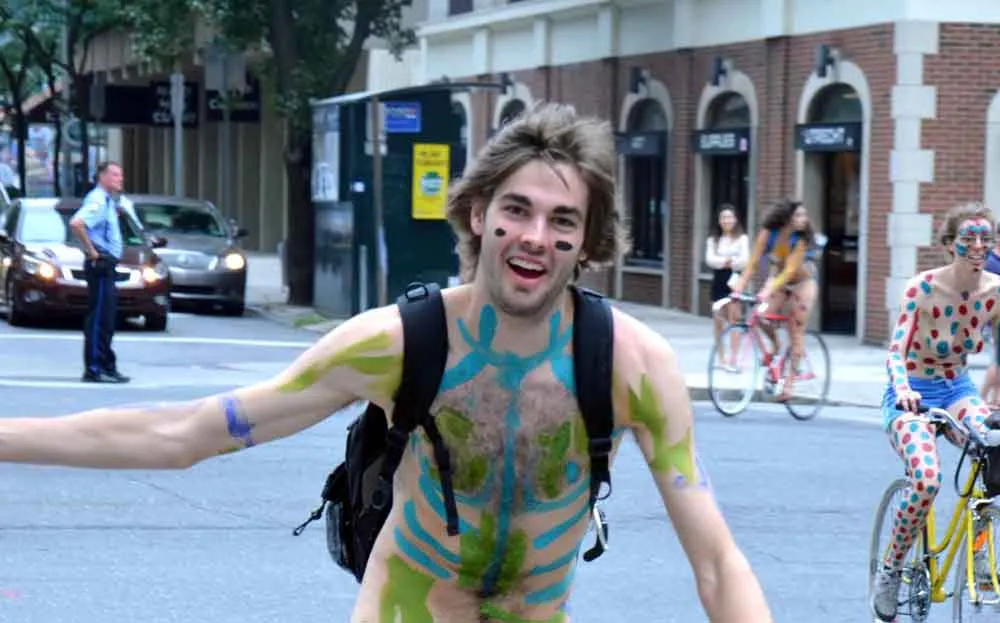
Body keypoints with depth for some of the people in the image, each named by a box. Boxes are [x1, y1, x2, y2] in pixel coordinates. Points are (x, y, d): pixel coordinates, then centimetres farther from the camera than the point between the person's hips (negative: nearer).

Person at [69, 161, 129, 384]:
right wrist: (91, 250, -22)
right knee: (98, 318, -9)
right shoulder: (97, 200, -14)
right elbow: (76, 223, -30)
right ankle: (94, 369, -8)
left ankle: (106, 366, 18)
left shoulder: (107, 201, 17)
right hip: (100, 264, -10)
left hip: (107, 266, 10)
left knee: (107, 319, 13)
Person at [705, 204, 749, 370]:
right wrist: (724, 261, -25)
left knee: (734, 318, -11)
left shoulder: (742, 239, 4)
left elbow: (745, 260, -7)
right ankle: (720, 357, 17)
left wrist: (731, 262, -28)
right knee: (719, 319, 7)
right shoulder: (713, 240, 10)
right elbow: (709, 259, -5)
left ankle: (733, 359, -13)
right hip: (719, 280, 3)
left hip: (735, 279, -3)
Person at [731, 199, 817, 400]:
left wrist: (769, 290, -45)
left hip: (802, 282, -2)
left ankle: (790, 380, 5)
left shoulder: (801, 239, -27)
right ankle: (775, 346, 10)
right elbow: (753, 262, -21)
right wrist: (741, 284, -33)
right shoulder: (768, 233, -22)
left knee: (796, 332, -4)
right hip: (777, 278, 2)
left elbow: (790, 271, -32)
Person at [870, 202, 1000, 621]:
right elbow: (896, 352, -27)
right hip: (912, 394, -4)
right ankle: (890, 572, -8)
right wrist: (903, 389, -47)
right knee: (927, 481, -29)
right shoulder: (923, 287, -19)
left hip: (957, 390, 4)